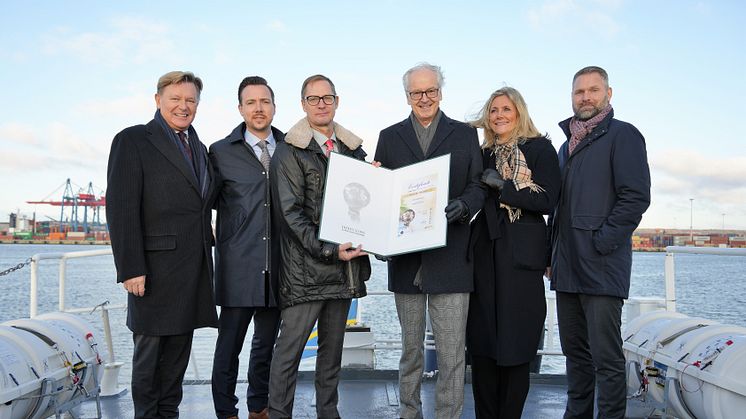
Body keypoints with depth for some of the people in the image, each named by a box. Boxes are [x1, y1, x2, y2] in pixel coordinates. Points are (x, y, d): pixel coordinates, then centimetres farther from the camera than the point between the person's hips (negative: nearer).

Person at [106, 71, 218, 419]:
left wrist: (205, 256, 10)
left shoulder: (198, 148, 17)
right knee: (150, 348, 5)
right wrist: (131, 269, -17)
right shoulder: (132, 141, -4)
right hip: (156, 268, -6)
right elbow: (121, 209, -11)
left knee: (179, 349, 13)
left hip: (194, 270, 6)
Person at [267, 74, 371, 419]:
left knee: (333, 345, 14)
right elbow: (290, 212, -10)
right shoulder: (290, 152, -4)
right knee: (290, 346, -2)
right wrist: (327, 250, -18)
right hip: (306, 267, -5)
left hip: (345, 264, 6)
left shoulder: (352, 148, 13)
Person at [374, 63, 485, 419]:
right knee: (410, 348, 14)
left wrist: (461, 206, -18)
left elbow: (478, 187, 3)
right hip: (406, 256, 2)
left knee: (451, 352, -2)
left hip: (450, 256, -2)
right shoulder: (390, 137, 12)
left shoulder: (465, 134, 9)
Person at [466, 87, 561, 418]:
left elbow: (547, 201, -8)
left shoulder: (541, 149, 2)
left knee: (516, 342, 0)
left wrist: (503, 186, -11)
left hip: (522, 255, -4)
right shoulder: (485, 154, 16)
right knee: (481, 341, 5)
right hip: (485, 253, 4)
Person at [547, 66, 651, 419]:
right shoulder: (568, 145, 21)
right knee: (575, 351, 14)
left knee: (606, 357, -3)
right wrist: (551, 254, 17)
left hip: (601, 268, -7)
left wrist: (600, 244, -15)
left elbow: (636, 197, -12)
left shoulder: (623, 135, -2)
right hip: (567, 269, 8)